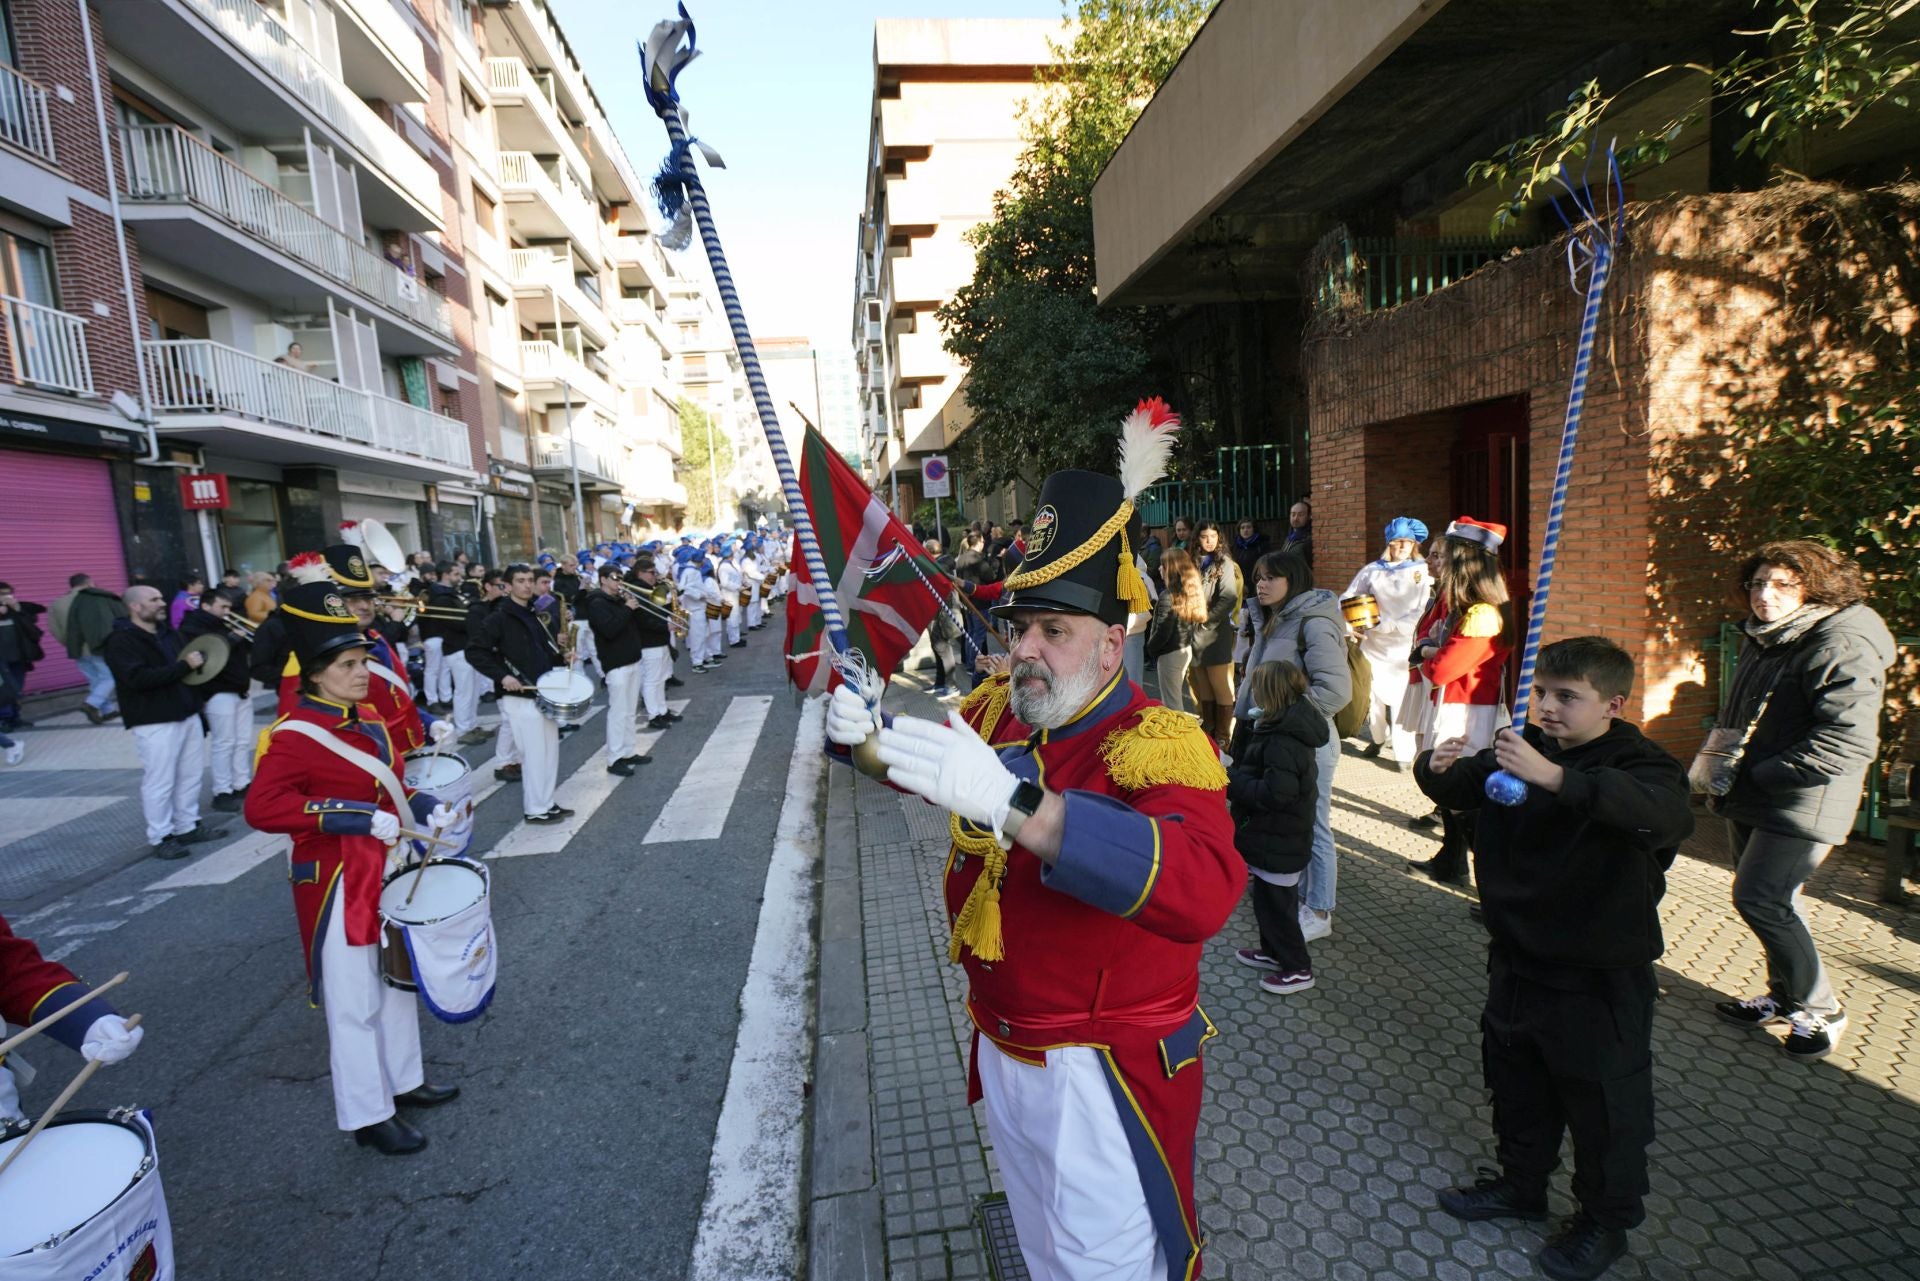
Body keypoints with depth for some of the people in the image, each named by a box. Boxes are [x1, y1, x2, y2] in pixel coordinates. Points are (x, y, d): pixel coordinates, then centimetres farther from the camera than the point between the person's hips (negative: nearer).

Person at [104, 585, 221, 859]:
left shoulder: (168, 632, 15)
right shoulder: (122, 641, -10)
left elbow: (187, 660, 30)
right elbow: (138, 678, -24)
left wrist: (197, 660, 6)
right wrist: (184, 666, -20)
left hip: (187, 714, 8)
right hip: (154, 722, -8)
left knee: (191, 774, 12)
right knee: (159, 781, -3)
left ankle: (188, 827, 23)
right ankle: (160, 838, 6)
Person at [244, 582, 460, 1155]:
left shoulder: (367, 720, 6)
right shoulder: (294, 736, -19)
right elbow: (261, 807, -31)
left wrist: (425, 808, 1)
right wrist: (359, 817, -34)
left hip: (386, 876, 9)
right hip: (339, 888, -8)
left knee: (398, 986, 21)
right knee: (355, 1005, 4)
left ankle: (404, 1080, 39)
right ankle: (368, 1116, 19)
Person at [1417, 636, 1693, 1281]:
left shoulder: (1637, 763, -18)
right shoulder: (1522, 750, 0)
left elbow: (1665, 812, -40)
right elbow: (1458, 792, 8)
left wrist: (1554, 777, -52)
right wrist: (1439, 767, -17)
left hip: (1600, 976, -6)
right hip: (1518, 960, 6)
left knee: (1604, 1103, 13)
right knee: (1516, 1084, 22)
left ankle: (1606, 1221, 35)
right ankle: (1520, 1185, 43)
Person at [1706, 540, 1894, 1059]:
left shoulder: (1842, 646, -19)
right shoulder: (1762, 639, 9)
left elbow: (1847, 744, -26)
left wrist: (1753, 777, -20)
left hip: (1802, 802, -8)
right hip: (1752, 800, 8)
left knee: (1758, 899, -8)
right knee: (1768, 899, 16)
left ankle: (1820, 1009, 12)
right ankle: (1785, 996, 32)